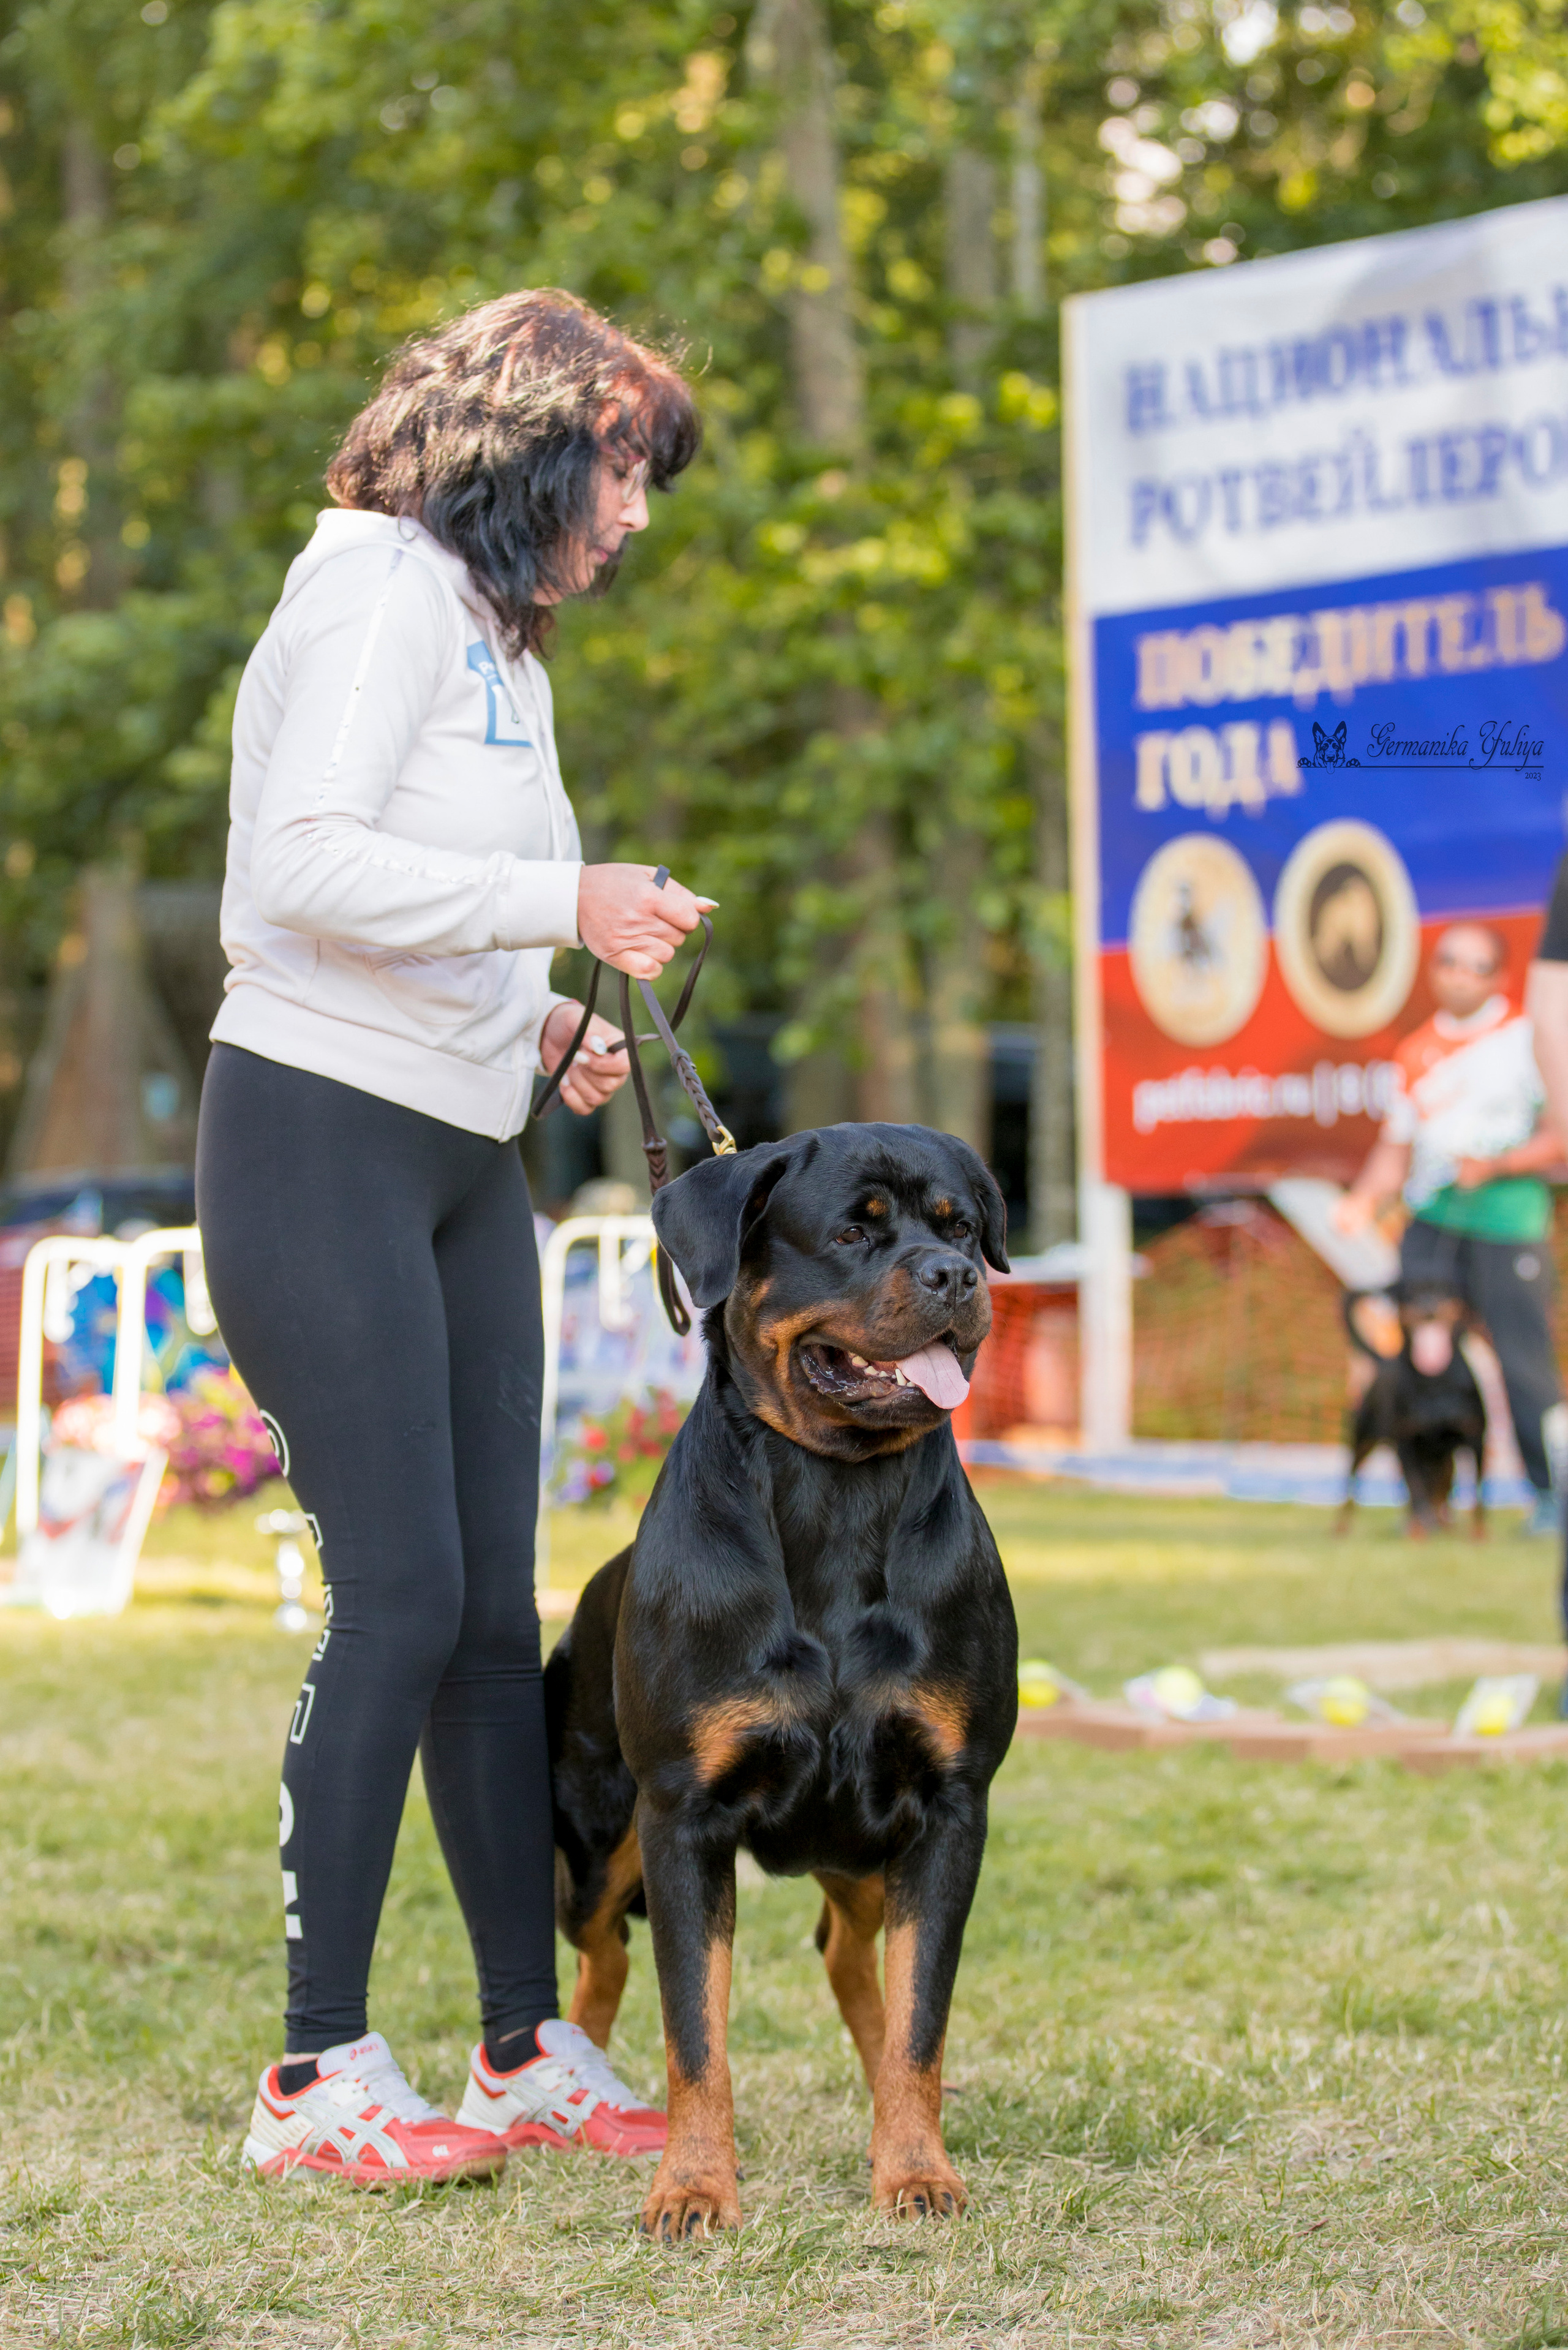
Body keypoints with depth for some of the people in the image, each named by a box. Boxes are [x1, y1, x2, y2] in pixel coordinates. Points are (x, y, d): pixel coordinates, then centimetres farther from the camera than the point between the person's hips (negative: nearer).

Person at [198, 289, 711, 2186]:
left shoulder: (500, 636, 21)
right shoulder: (385, 580, -7)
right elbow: (310, 860, -19)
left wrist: (545, 1031, 6)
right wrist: (563, 905, -19)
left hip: (461, 1167, 9)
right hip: (320, 1141, -9)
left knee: (494, 1609, 7)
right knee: (400, 1594, -11)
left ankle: (529, 2049, 13)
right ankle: (319, 2076, -5)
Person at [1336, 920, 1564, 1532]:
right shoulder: (1417, 1051, 15)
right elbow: (1396, 1144, 18)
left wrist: (1496, 1166, -15)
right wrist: (1364, 1199, 1)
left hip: (1509, 1223, -4)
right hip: (1431, 1221, 4)